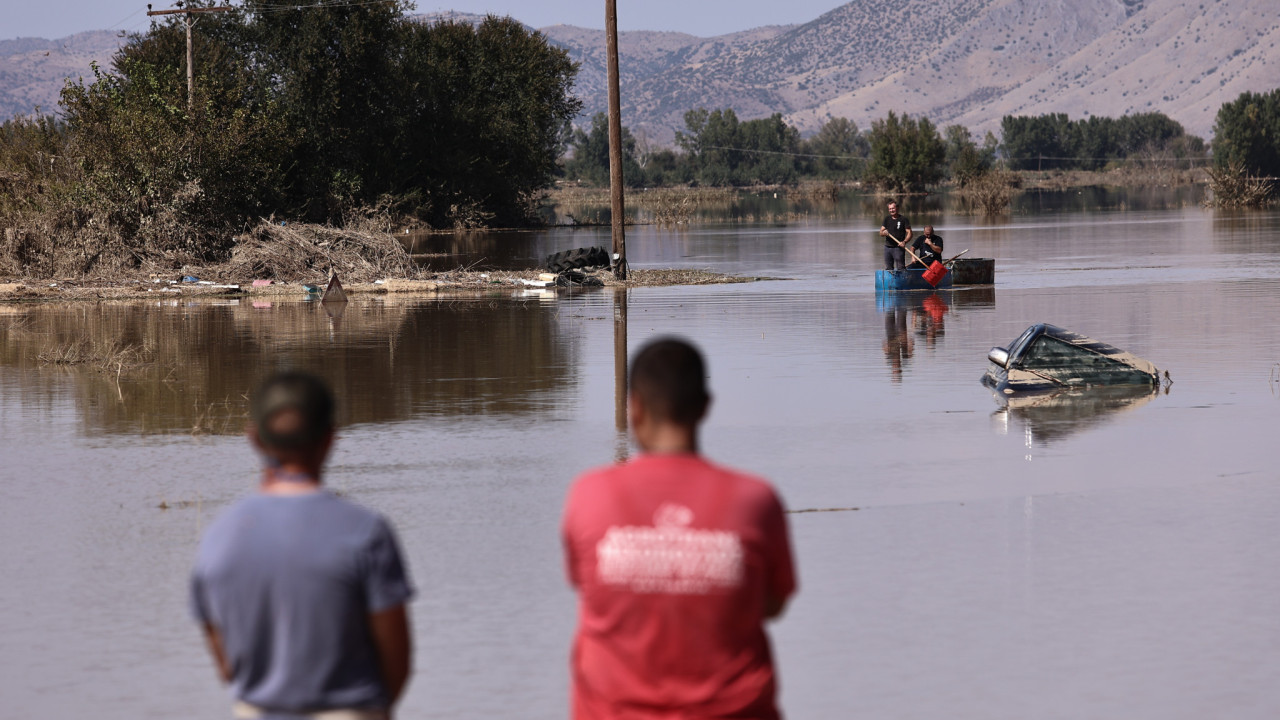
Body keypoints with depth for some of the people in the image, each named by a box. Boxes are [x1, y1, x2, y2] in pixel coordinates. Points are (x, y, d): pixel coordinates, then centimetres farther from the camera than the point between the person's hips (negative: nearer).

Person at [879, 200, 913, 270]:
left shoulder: (903, 219, -2)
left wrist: (904, 242, -25)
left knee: (900, 268, -11)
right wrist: (883, 233, -17)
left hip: (899, 248, -5)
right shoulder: (887, 219, 12)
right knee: (888, 269, 8)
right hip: (888, 247, 5)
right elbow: (881, 233, 8)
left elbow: (909, 233, -7)